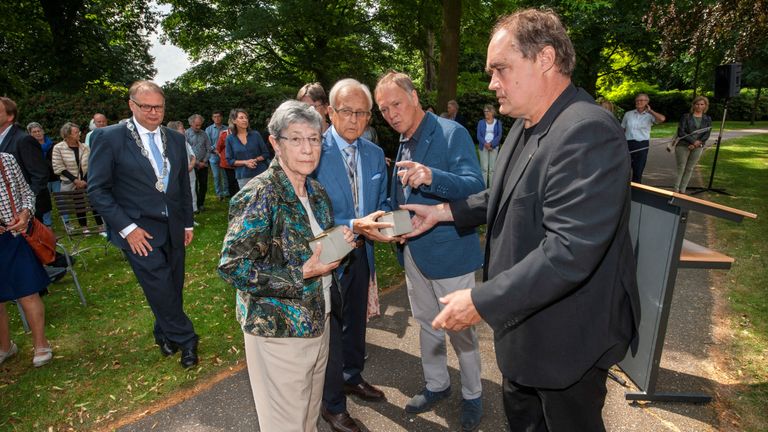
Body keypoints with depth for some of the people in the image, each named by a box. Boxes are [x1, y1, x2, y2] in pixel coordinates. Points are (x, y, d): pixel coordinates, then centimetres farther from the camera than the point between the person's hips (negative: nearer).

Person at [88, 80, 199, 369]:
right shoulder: (109, 137, -7)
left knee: (174, 288, 12)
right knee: (161, 289, -6)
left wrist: (187, 223, 13)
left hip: (173, 228, 5)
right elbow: (97, 190, -7)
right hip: (138, 231, -5)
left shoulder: (175, 139, 8)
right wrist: (127, 228, -14)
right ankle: (185, 340, 14)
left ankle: (166, 335, 35)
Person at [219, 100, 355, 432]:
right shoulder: (259, 196, -20)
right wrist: (301, 274, -24)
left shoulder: (316, 192, 4)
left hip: (318, 320, 7)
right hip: (279, 330, -7)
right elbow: (231, 266, -22)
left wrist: (340, 241, -5)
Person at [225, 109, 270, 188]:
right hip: (243, 177, 0)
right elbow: (230, 160, 3)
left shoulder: (255, 135, 2)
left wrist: (255, 160, -13)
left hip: (261, 173, 0)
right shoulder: (230, 139, 2)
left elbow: (266, 153, 6)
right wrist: (245, 162, -12)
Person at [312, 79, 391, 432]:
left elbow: (381, 202, 9)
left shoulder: (375, 153, 2)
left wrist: (386, 221, -13)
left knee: (356, 321, 25)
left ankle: (353, 377, 52)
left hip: (361, 253, 6)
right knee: (330, 329, 11)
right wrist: (355, 226, -33)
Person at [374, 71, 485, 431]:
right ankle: (436, 385, 43)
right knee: (426, 323, 21)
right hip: (414, 252, 7)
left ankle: (472, 395, 33)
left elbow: (475, 186, -25)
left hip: (450, 251, -7)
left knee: (460, 329, 8)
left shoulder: (452, 134, -14)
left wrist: (431, 177, -40)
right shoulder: (404, 143, 10)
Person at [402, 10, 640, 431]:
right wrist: (444, 211, 6)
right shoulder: (525, 124, 2)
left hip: (568, 336, -8)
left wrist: (481, 302, -27)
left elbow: (568, 252, -33)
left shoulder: (587, 132, -28)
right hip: (524, 322, 9)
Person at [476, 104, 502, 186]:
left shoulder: (498, 123, 9)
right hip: (483, 147, 0)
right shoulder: (481, 122, 12)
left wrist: (491, 144, -15)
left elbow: (499, 136, 1)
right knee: (484, 168, -5)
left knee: (492, 168, -2)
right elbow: (479, 135, 2)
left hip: (494, 147, 0)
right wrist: (485, 144, -15)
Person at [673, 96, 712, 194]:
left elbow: (707, 135, 1)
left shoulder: (708, 119, 9)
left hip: (698, 147, 3)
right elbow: (681, 132, -9)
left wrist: (698, 143, -14)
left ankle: (682, 190, 10)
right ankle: (676, 190, 0)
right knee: (681, 168, -3)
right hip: (683, 146, -3)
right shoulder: (686, 116, -1)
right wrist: (693, 141, -16)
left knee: (690, 169, 5)